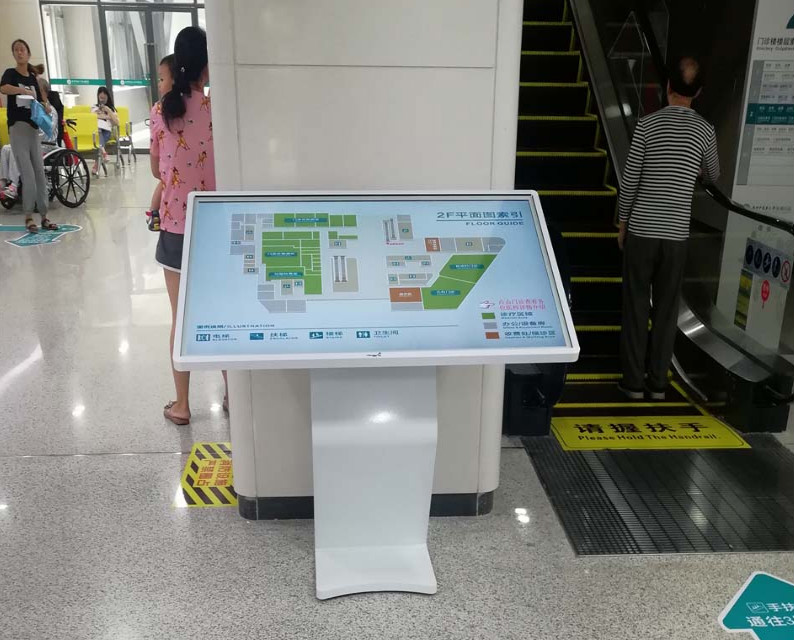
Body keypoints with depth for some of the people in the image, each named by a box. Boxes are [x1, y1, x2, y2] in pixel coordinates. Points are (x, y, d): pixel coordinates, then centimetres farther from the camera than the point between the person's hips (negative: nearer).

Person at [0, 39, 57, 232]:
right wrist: (25, 91, -33)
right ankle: (28, 217, 0)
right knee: (28, 175, -10)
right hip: (17, 128, -6)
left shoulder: (33, 77, 14)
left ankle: (43, 216, 11)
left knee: (40, 173, 5)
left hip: (34, 128, 6)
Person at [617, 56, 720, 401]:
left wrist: (623, 223, 6)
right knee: (666, 309, 10)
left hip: (641, 231, -2)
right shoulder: (705, 131, 1)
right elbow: (713, 176, 18)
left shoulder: (647, 125, -6)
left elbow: (629, 181, -6)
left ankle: (634, 382, 10)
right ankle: (657, 382, 16)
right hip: (677, 234, 2)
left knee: (636, 307, 6)